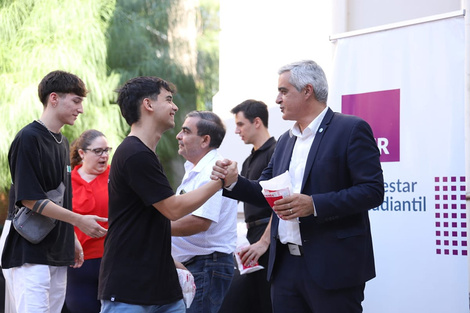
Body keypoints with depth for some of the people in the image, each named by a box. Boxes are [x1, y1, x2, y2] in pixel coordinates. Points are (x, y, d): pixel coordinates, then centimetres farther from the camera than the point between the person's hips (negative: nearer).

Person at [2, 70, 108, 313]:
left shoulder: (62, 142, 15)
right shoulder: (28, 138, -12)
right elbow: (29, 199, -17)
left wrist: (72, 238, 21)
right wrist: (79, 220, -18)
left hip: (57, 254, 9)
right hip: (29, 254, -9)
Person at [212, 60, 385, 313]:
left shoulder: (351, 129, -5)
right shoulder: (285, 140, 19)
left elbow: (372, 190, -14)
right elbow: (265, 192, 21)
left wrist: (314, 204, -22)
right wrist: (233, 182, 2)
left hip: (333, 266, -7)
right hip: (285, 266, 7)